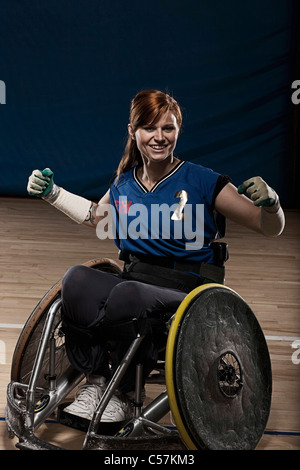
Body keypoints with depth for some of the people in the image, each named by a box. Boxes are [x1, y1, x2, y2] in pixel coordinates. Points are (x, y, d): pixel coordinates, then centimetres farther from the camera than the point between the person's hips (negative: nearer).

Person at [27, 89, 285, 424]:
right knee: (76, 278, -25)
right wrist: (52, 193, 24)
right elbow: (97, 217, 32)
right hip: (133, 282, 4)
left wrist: (269, 203, -25)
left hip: (188, 293, -4)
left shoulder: (203, 182, -5)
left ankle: (125, 395, -11)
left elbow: (271, 229, -3)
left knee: (127, 293, -36)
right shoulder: (123, 184, 9)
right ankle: (94, 380, -10)